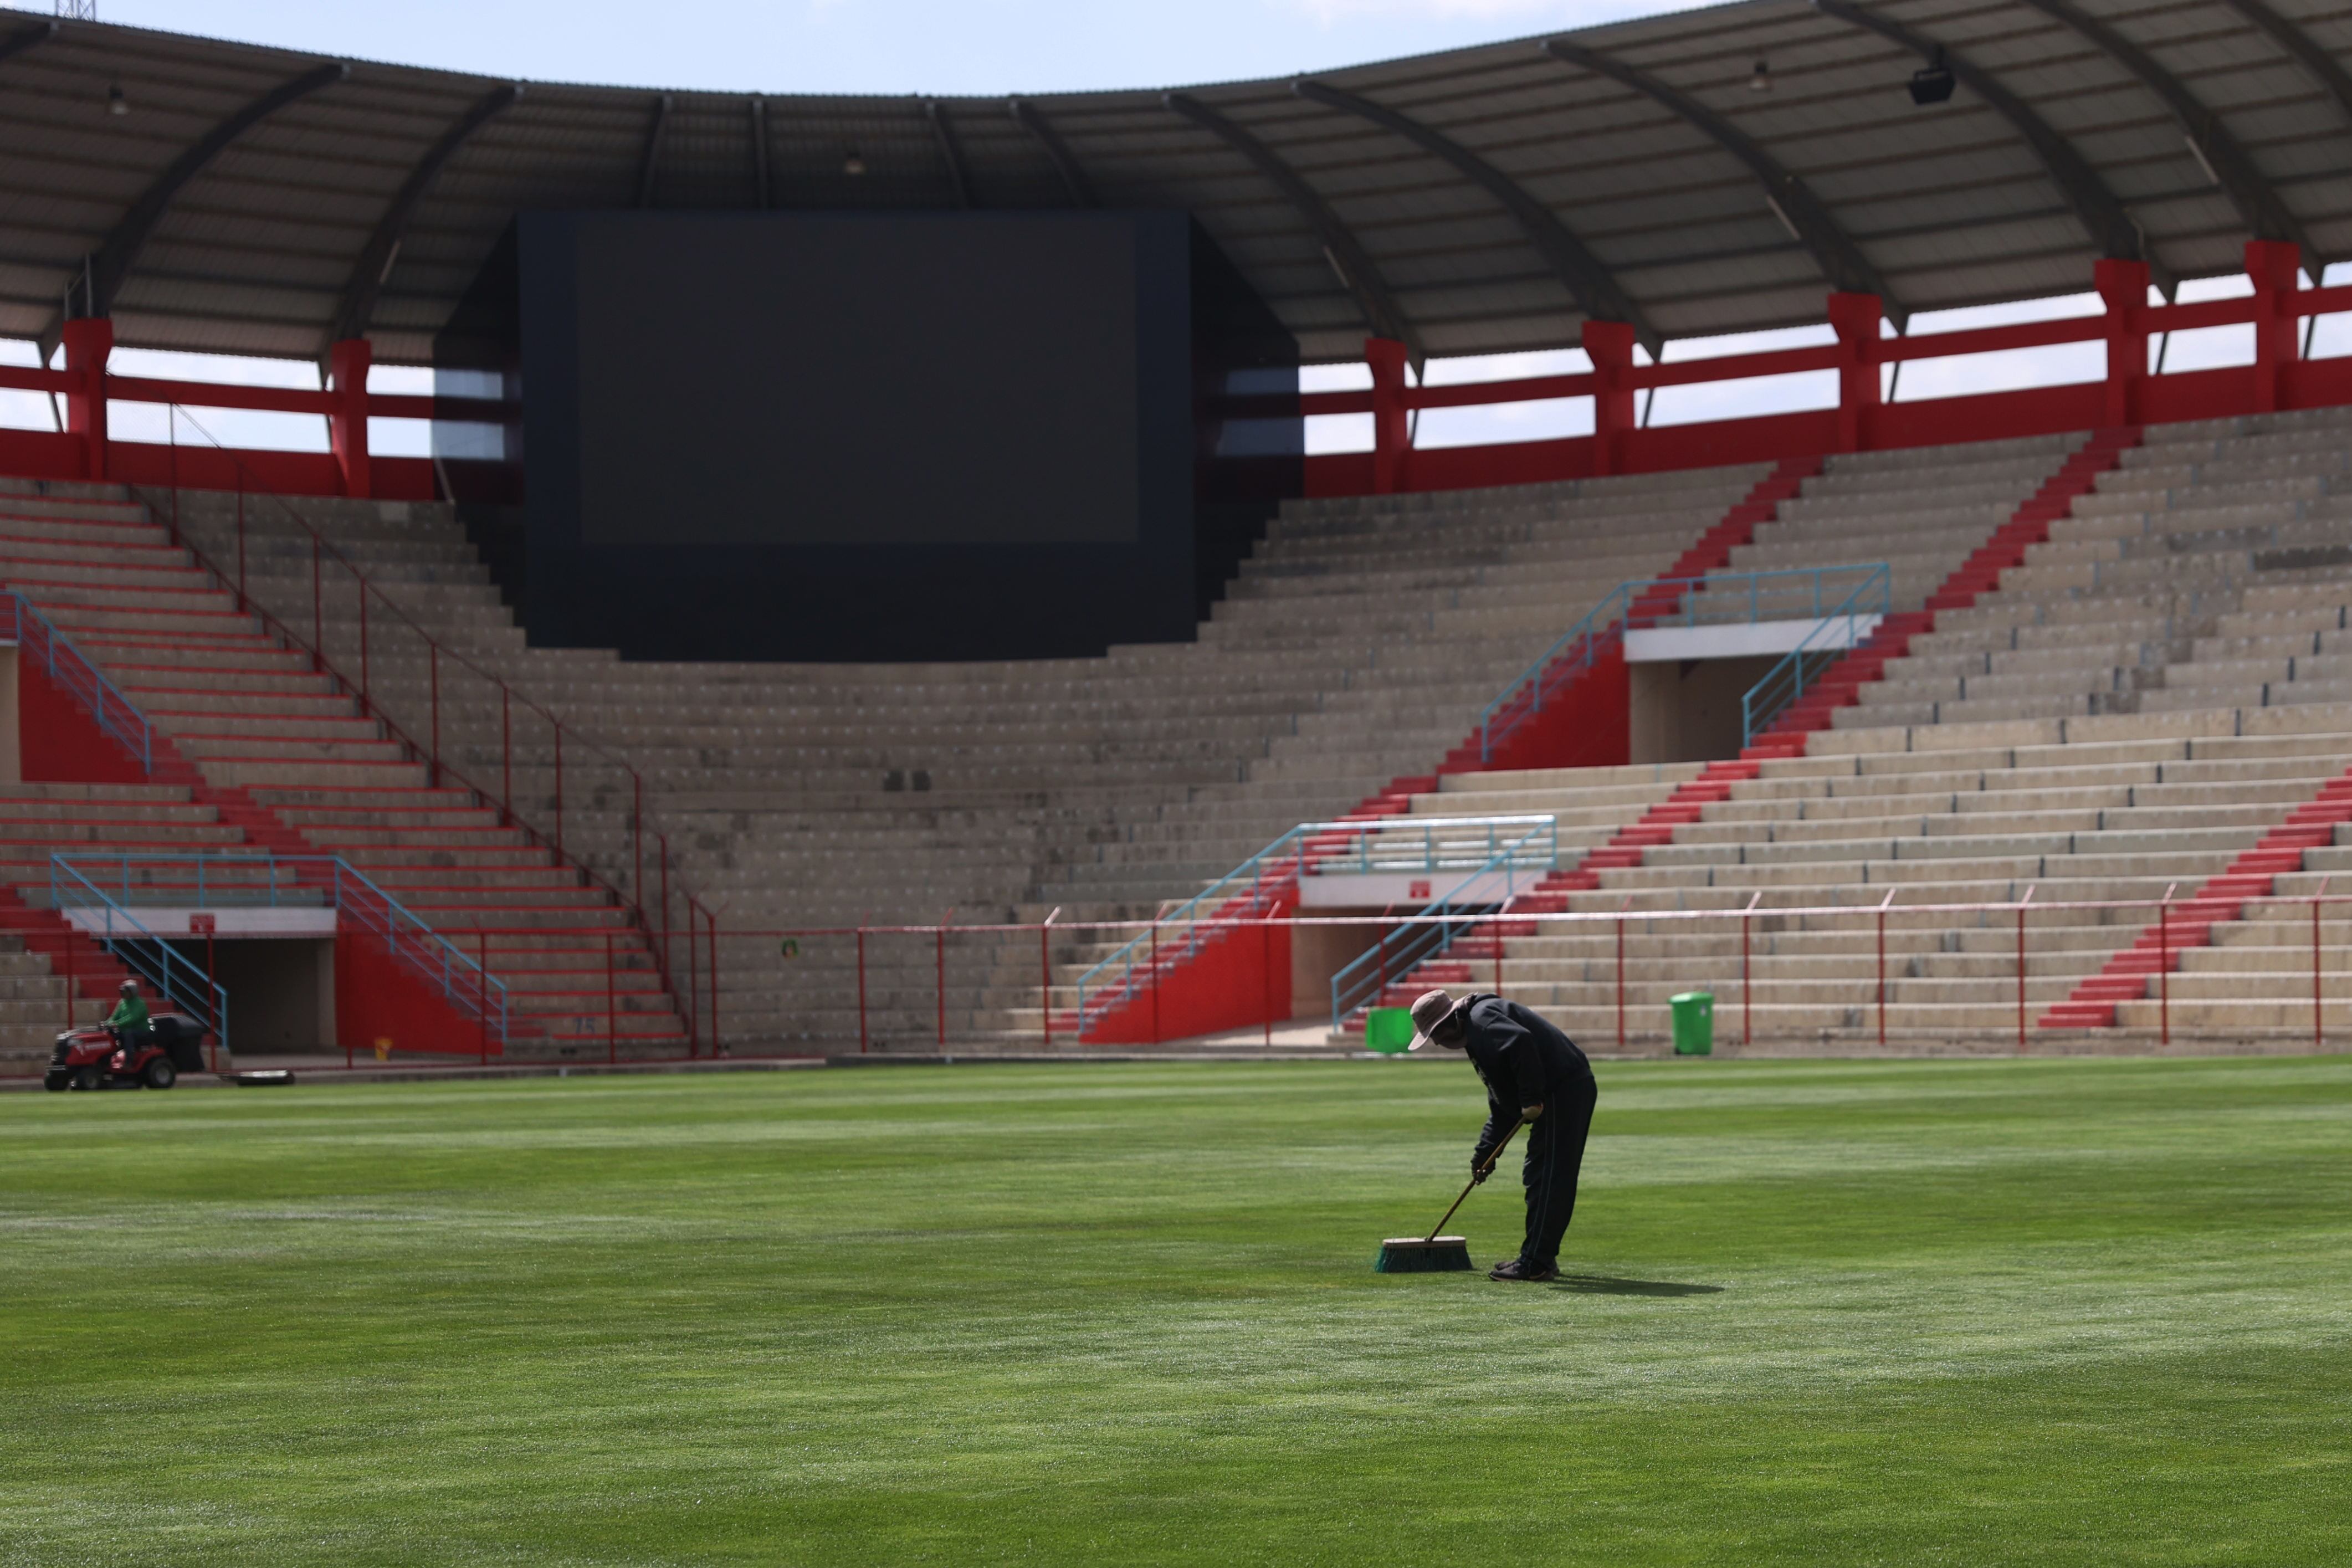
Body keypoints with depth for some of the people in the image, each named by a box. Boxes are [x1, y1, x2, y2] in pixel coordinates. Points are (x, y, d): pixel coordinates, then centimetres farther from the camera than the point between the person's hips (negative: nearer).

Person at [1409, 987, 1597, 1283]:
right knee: (1540, 1178, 17)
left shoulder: (1481, 1019, -8)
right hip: (1571, 1091, 11)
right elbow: (1501, 1107, 27)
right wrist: (1485, 1153, 21)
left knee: (1546, 1178, -9)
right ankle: (1539, 1258, 24)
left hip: (1563, 1091, -11)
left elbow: (1521, 1042, -28)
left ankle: (1536, 1264, -9)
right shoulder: (1476, 1036, 24)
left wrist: (1531, 1098, -24)